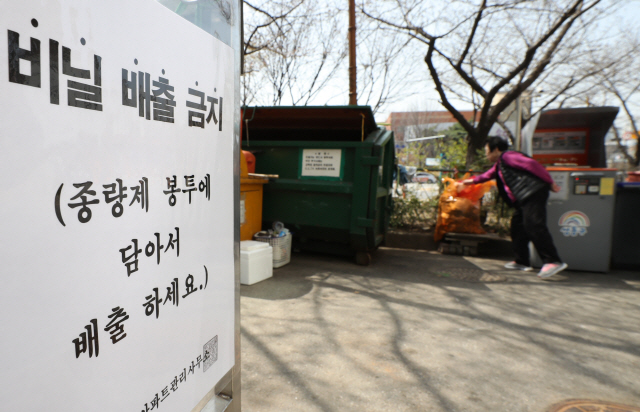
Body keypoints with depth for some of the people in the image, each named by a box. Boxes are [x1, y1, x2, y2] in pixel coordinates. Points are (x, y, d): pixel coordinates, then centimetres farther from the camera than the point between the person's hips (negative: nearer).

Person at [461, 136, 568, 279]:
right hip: (524, 199, 11)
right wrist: (472, 180, 54)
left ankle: (554, 261, -19)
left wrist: (550, 182, -15)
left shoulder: (507, 156, -5)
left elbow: (531, 164, -14)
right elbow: (488, 175, 45)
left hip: (533, 193, -11)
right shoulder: (499, 165, 26)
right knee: (518, 226, 11)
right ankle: (522, 261, 17)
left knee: (534, 226, -19)